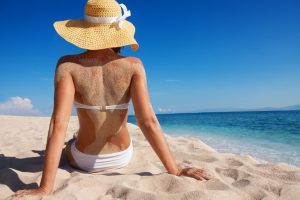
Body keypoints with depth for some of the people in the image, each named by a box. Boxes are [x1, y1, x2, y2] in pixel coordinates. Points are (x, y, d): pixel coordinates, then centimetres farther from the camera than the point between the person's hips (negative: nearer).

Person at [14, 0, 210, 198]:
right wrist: (175, 171, -20)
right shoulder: (133, 65, -20)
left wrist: (45, 188, -26)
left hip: (83, 160, -1)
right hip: (123, 157, 1)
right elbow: (148, 122, -26)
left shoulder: (68, 64, -21)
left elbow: (59, 125, -29)